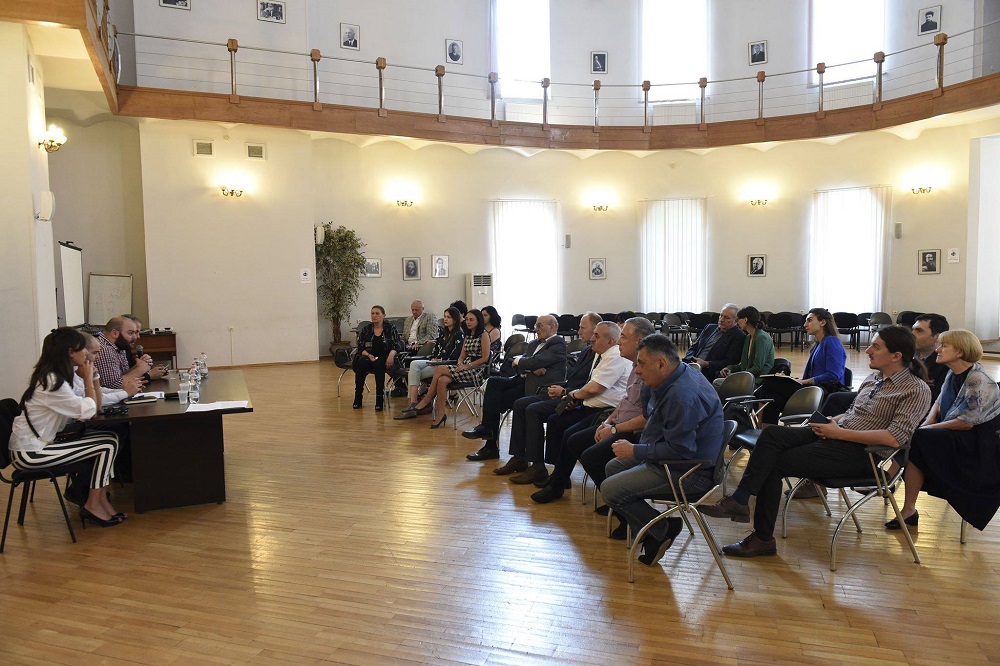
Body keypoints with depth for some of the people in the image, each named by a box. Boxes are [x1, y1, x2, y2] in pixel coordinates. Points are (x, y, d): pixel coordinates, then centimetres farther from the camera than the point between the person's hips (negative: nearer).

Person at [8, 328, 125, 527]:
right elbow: (87, 411, -20)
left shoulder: (61, 374, 8)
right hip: (30, 452, -9)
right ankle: (92, 506, 1)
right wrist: (88, 379, -8)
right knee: (107, 446, -11)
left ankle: (101, 499, 1)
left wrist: (91, 376, 0)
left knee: (110, 439, -2)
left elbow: (96, 406, 10)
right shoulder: (51, 381, -21)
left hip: (43, 442, 9)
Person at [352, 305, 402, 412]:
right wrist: (368, 355, -14)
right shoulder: (365, 330, 12)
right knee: (361, 363, -31)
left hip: (384, 357, -2)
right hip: (369, 357, 2)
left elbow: (398, 344, -2)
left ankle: (380, 398, -33)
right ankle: (358, 397, -26)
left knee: (378, 364, -36)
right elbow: (360, 347, 7)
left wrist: (391, 354, -22)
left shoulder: (390, 328, 6)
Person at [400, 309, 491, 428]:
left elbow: (485, 358, -10)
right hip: (465, 368, 7)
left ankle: (426, 402, -14)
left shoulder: (484, 335, -3)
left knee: (440, 369, -23)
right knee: (442, 380, -24)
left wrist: (467, 366, -14)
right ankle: (442, 414, -24)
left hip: (477, 370, -7)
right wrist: (460, 364, -4)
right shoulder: (468, 336, 21)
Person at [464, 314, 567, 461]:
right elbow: (515, 364, 10)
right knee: (493, 382, -15)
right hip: (524, 380, 9)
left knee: (496, 400, -18)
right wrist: (532, 368, -10)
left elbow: (535, 361, -18)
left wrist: (519, 361, 1)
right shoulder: (534, 343, 22)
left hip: (539, 386, -9)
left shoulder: (558, 344, -5)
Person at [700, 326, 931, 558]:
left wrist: (840, 433, -18)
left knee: (773, 464, -18)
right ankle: (739, 500, -26)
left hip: (859, 451, -8)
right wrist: (832, 421, 3)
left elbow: (895, 438, -19)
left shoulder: (917, 390, -7)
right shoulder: (873, 378, 18)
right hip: (836, 434, 8)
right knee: (772, 433, -19)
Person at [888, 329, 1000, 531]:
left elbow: (966, 422, -21)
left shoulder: (979, 382, -19)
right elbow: (939, 403, 15)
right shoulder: (952, 374, 8)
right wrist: (928, 422, -5)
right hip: (953, 438, 8)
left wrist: (927, 429, -16)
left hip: (977, 444, -8)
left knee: (914, 440, -25)